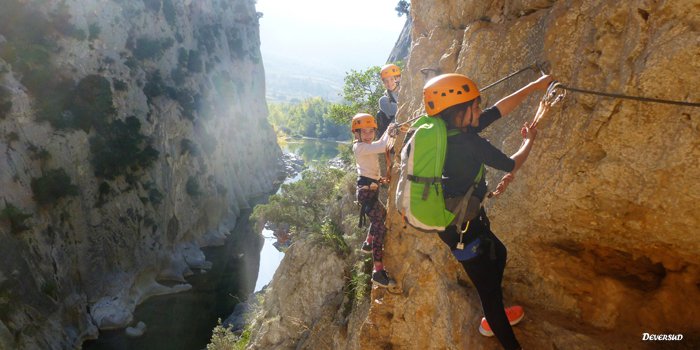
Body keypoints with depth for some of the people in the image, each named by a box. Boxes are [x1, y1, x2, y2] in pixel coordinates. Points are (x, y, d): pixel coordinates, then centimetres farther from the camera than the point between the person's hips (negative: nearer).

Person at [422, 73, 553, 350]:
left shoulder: (454, 130, -3)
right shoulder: (468, 142, -27)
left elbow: (500, 109, 8)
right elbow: (511, 165, -11)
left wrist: (534, 86, 12)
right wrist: (529, 142, 8)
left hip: (462, 217, 10)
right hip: (460, 227, -10)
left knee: (498, 254, 27)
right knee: (488, 285, 2)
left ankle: (492, 319, 46)